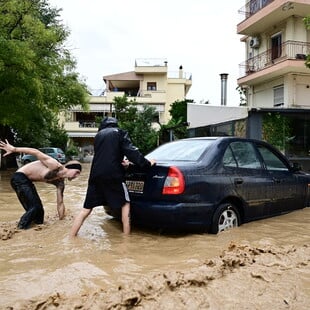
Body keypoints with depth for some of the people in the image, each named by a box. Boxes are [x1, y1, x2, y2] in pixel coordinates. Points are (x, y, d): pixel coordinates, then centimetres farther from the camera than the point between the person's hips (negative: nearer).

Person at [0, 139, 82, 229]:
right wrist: (14, 149, -24)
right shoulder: (56, 166, -22)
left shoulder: (60, 183, 4)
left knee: (39, 210, 10)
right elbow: (36, 152, -22)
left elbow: (60, 203, 11)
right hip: (19, 178, -9)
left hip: (27, 181, 9)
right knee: (34, 208, -12)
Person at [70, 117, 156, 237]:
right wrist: (147, 164, 3)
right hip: (113, 175, -4)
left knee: (86, 209, 10)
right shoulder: (120, 133, 6)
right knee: (125, 204, 13)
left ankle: (71, 237, 9)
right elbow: (132, 151, -3)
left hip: (96, 176, 4)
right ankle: (126, 235, 11)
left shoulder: (98, 135, 21)